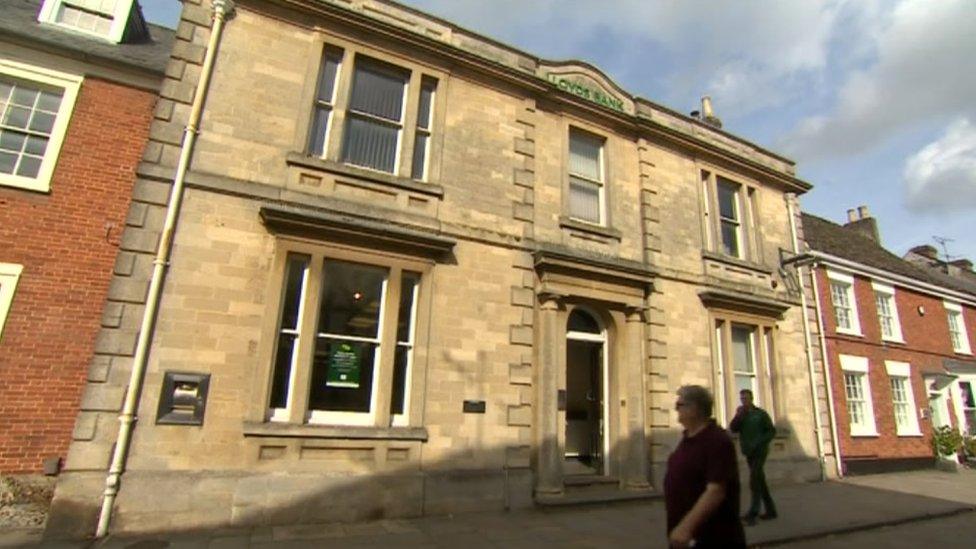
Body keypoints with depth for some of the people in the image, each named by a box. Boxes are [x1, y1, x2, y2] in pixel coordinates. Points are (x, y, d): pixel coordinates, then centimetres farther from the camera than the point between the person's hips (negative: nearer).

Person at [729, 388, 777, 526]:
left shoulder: (761, 414, -3)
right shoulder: (741, 415, 9)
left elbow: (772, 431, -4)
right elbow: (732, 429, -4)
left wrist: (758, 443, -16)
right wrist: (738, 415, -18)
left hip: (760, 452, -5)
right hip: (748, 453, 5)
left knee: (754, 480, -15)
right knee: (760, 481, 12)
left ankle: (753, 512, -16)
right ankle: (770, 510, 23)